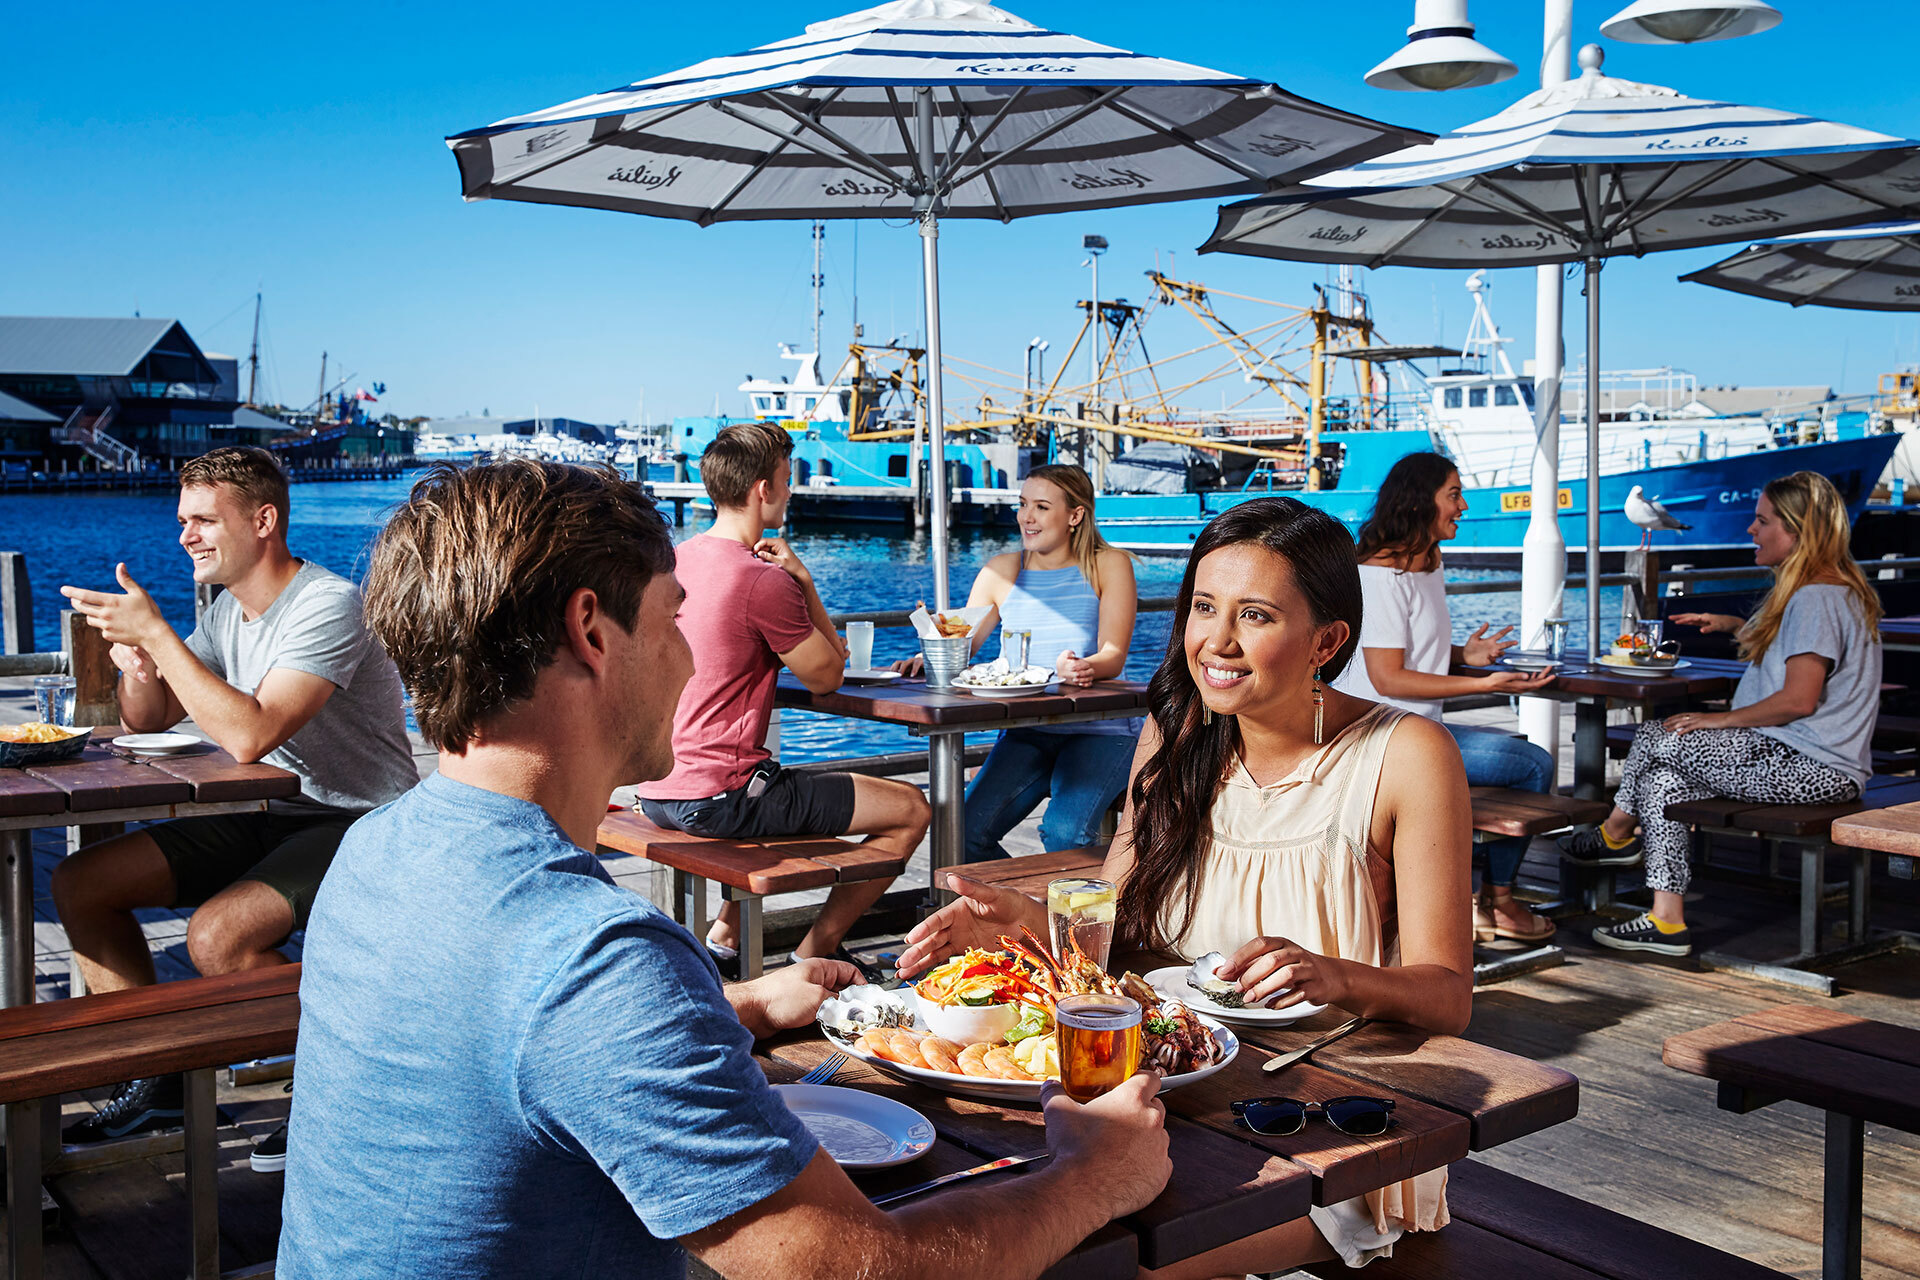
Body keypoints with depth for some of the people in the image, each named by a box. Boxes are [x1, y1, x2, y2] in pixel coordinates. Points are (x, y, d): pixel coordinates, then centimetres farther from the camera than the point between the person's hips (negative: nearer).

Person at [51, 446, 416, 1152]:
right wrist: (137, 662, -8)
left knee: (216, 937, -30)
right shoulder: (228, 610, 9)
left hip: (360, 828, -9)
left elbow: (250, 735, -30)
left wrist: (156, 632, -26)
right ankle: (156, 1077, 12)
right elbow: (146, 721, 15)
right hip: (272, 819, 9)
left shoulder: (329, 606, -20)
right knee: (79, 883, 1)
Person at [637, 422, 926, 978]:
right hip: (718, 797, -9)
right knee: (910, 810, -1)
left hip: (657, 794, 9)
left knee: (799, 793, 38)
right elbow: (827, 676, -4)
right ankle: (815, 955, 8)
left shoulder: (675, 560, 10)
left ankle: (726, 933, 29)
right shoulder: (763, 581, -17)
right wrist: (801, 575, -1)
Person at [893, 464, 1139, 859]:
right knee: (966, 831, -17)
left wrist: (1080, 668, -33)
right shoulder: (1002, 571, 10)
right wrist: (928, 658, -19)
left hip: (1100, 730, -3)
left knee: (1064, 832, -29)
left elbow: (1114, 655, -10)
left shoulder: (1109, 565, 1)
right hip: (1027, 732, 4)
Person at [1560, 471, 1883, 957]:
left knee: (1656, 739, -8)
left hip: (1813, 769, -11)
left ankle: (1616, 833, 18)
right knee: (1663, 775, 1)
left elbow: (1799, 700, -25)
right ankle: (1666, 922, 2)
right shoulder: (1827, 591, 17)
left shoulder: (1816, 598, -18)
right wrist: (1732, 625, 21)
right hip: (1803, 759, 11)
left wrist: (1720, 720, -13)